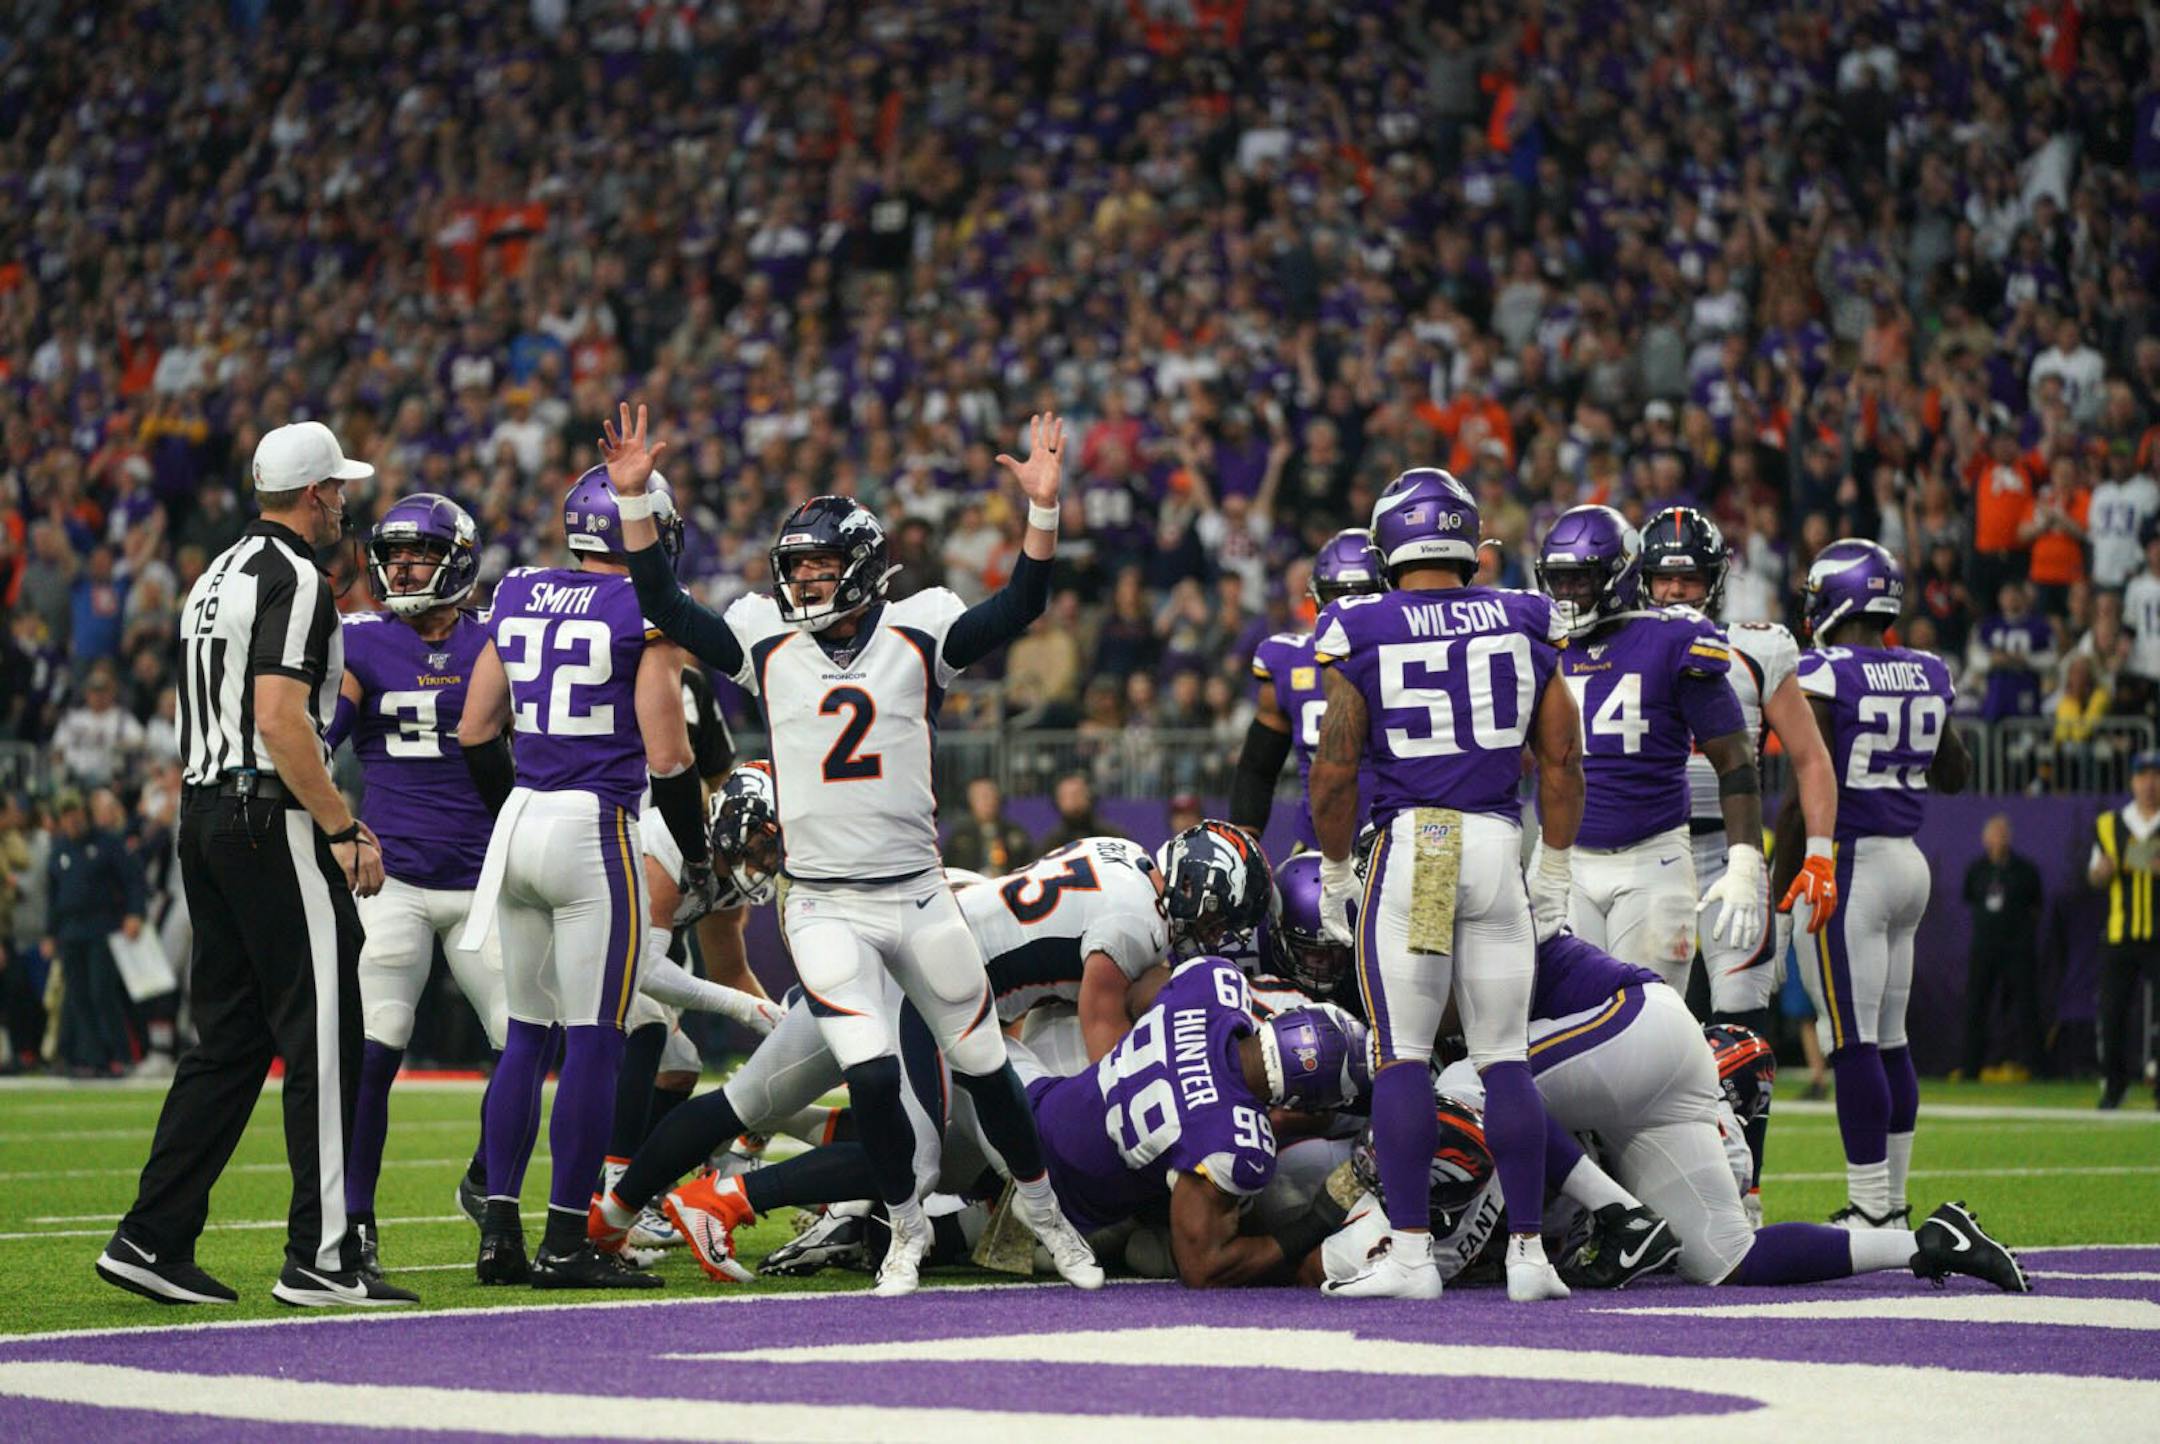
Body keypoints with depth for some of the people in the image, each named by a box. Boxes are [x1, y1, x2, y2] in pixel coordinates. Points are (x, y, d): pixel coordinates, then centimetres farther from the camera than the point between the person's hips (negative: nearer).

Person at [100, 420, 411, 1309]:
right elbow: (279, 720, -22)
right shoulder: (295, 583, -11)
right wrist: (342, 830, -18)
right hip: (273, 821, -9)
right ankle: (320, 1259, -7)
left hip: (205, 813, 9)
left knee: (231, 1039, 12)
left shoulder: (217, 579, 19)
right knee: (321, 1039, -6)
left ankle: (152, 1240, 8)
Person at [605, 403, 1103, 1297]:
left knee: (984, 1068, 10)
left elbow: (1019, 608, -10)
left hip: (919, 897, 0)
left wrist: (1042, 510, -22)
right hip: (825, 911, 0)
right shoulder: (767, 644, 3)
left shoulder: (918, 637, -1)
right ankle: (906, 1228, 11)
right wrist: (633, 501, -11)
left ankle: (1042, 1210, 31)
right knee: (872, 1078, -12)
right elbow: (664, 607, -2)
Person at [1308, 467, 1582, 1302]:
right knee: (1505, 1059, 7)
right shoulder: (1524, 627, 7)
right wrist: (1555, 872, 18)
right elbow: (1560, 761, 9)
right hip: (1498, 842, 3)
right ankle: (1528, 1253, 6)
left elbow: (1334, 773, -2)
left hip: (1409, 845, -3)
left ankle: (1409, 1252, -5)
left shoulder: (1359, 634, -1)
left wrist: (1334, 874, 11)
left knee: (1401, 1056, 0)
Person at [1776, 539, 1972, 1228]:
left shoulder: (1821, 675, -13)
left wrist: (1779, 878, -8)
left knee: (1853, 1042, -5)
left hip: (1848, 862, -8)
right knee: (1888, 1040, 13)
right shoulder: (1928, 676, 7)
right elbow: (1954, 776, 20)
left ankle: (1869, 1210, -5)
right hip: (1909, 862, 8)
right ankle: (1892, 1201, 17)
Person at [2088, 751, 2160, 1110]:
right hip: (2119, 933, 2)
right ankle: (2113, 1084, 16)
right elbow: (2094, 876, 16)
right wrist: (2102, 870, -7)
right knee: (2112, 1011, 1)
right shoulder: (2109, 825, 12)